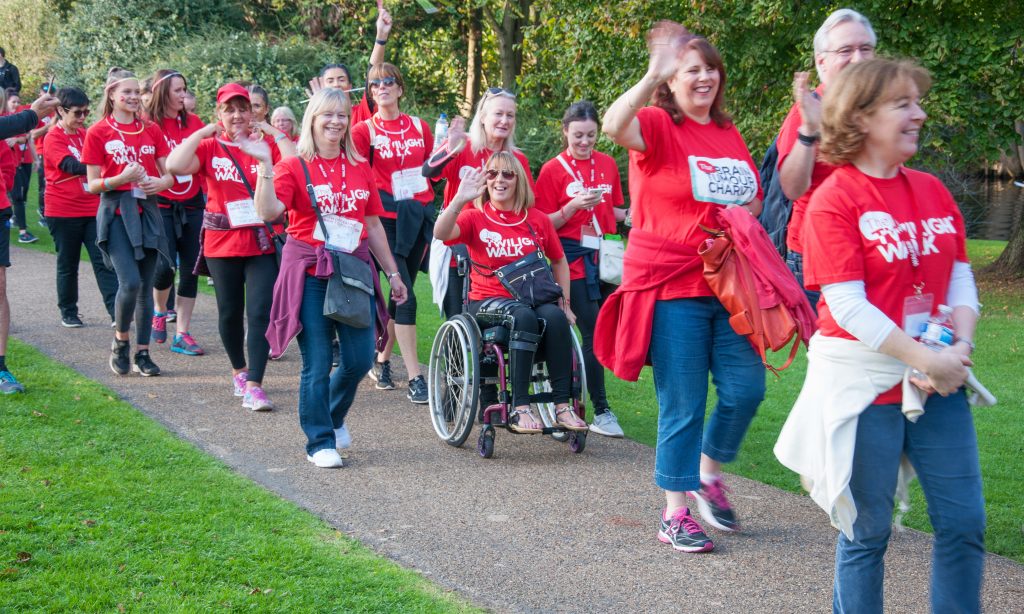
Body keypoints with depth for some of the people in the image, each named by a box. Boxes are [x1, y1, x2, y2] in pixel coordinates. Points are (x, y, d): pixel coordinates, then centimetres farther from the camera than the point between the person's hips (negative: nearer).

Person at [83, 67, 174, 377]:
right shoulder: (98, 132, -2)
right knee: (130, 282, -17)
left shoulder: (151, 130, 8)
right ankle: (120, 340, 7)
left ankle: (142, 352, 13)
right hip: (116, 212, -4)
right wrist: (121, 178, -19)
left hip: (147, 211, 4)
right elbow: (93, 184, -3)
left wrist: (160, 182, -11)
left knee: (146, 285, 4)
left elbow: (169, 175, 11)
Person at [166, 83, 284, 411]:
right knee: (230, 311, 13)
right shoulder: (210, 147, 2)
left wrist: (269, 138, -11)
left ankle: (253, 386, -9)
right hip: (222, 242, 1)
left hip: (262, 242, -1)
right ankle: (239, 369, 35)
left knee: (261, 311, -9)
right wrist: (204, 131, -13)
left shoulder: (267, 144, 2)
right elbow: (175, 165, -17)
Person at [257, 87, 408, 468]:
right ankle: (320, 443, 12)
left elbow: (373, 225, 16)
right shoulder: (294, 166, -1)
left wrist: (392, 272, 16)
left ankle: (334, 416, 31)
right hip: (309, 272, -4)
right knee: (317, 363, -2)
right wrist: (265, 167, -25)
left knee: (360, 358, 2)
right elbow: (269, 212, -17)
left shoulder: (360, 169, 11)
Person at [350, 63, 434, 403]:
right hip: (388, 218, -4)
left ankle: (382, 361, 31)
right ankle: (415, 378, -9)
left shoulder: (419, 127, 10)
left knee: (401, 292, 13)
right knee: (406, 297, -11)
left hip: (418, 217, 4)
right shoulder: (365, 130, -1)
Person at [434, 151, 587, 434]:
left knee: (554, 316, -31)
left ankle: (562, 405, -28)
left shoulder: (537, 220, 12)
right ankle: (519, 408, -35)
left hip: (532, 298, 3)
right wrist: (459, 199, -31)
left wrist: (565, 302, 10)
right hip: (488, 302, -3)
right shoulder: (475, 217, 3)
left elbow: (559, 262, 22)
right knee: (523, 316, -36)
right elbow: (441, 234, -17)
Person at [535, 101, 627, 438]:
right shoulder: (553, 170, -1)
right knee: (593, 332, -7)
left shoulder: (608, 164, 10)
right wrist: (573, 207, -17)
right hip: (574, 258, -4)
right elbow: (545, 225, -2)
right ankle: (601, 412, -1)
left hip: (606, 255, 5)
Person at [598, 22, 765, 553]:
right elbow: (614, 126, -30)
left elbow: (753, 201, 24)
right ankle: (675, 515, 13)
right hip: (671, 286, -6)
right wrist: (654, 74, -39)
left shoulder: (729, 134, 12)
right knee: (683, 406, 0)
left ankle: (708, 474, 29)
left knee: (746, 388, 3)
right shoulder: (656, 126, -6)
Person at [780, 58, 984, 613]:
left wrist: (960, 348, -10)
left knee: (964, 521, 6)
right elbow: (849, 306, -17)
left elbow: (961, 280, 8)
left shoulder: (932, 191, 8)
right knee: (868, 530, 6)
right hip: (865, 381, -6)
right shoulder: (834, 199, -11)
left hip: (938, 380, 6)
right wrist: (926, 360, -18)